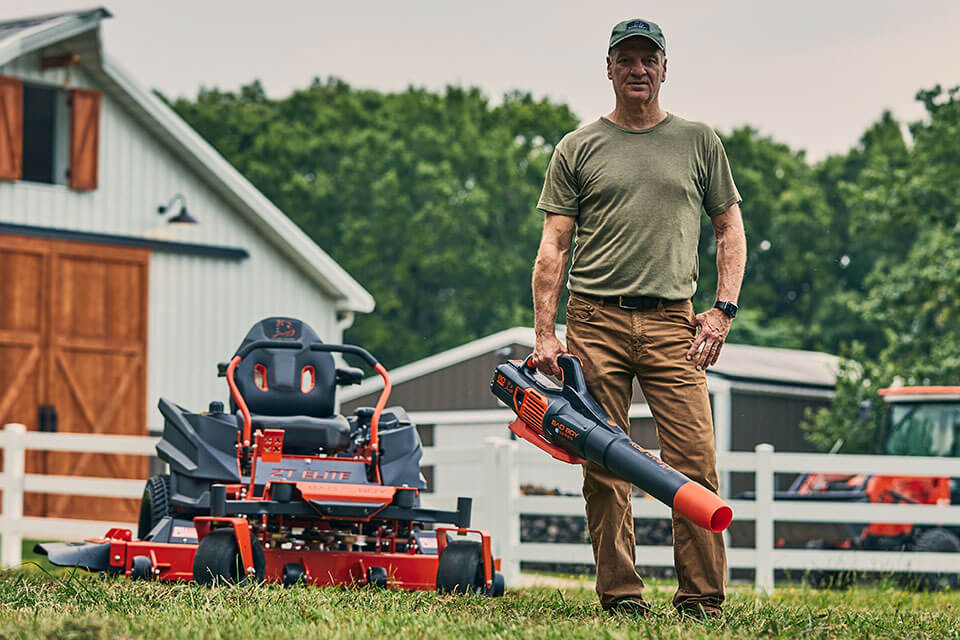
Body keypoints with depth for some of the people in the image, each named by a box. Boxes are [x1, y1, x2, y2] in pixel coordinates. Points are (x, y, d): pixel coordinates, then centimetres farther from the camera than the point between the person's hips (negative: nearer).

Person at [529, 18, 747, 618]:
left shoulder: (699, 141, 14)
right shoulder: (578, 148, 11)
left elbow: (730, 230, 15)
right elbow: (555, 245, 8)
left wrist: (723, 309, 2)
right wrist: (546, 332, -1)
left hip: (672, 321, 0)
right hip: (596, 320, 0)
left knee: (696, 460, -9)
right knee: (605, 466, -1)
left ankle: (703, 597, -4)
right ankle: (620, 591, 6)